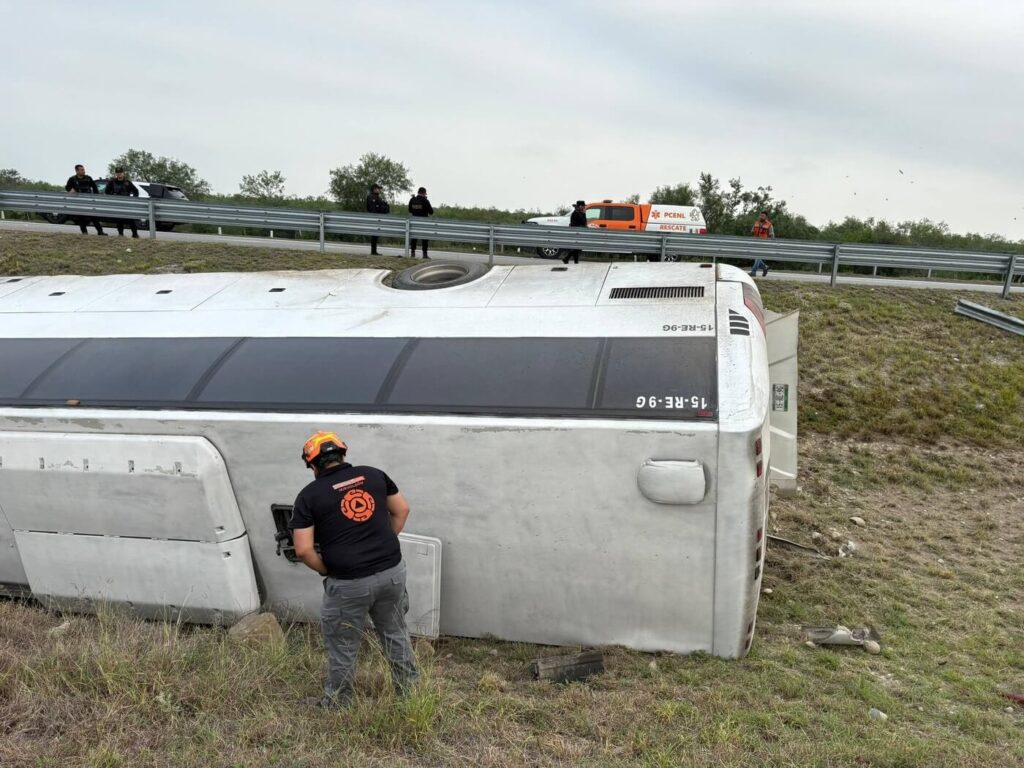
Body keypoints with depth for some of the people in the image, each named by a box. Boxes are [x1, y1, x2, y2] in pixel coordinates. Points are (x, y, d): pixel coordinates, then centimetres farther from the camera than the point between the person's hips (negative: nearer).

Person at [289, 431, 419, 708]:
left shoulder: (309, 495, -5)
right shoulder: (374, 475, 5)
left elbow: (303, 550, -10)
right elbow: (402, 510, 12)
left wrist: (326, 571, 6)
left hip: (349, 582, -4)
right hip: (392, 571, 4)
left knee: (343, 646, 16)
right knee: (395, 632, 23)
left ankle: (337, 703, 32)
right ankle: (410, 689, 37)